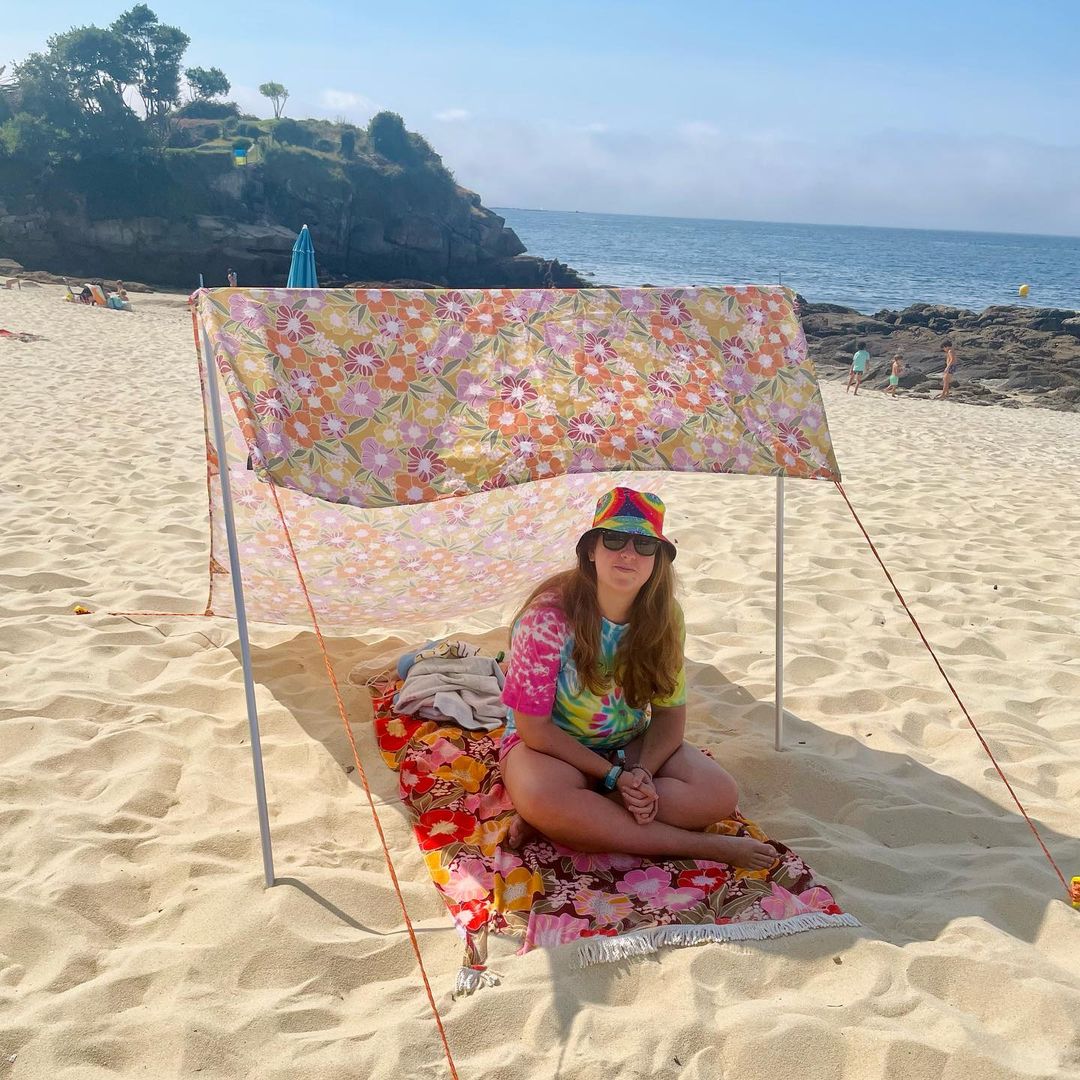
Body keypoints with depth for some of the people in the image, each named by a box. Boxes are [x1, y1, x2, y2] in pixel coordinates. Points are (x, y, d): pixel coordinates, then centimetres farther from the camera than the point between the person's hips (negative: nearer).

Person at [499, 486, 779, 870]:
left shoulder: (664, 618, -9)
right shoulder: (548, 618, -24)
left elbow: (670, 711, -2)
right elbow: (533, 726, -19)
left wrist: (643, 773, -21)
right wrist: (614, 776, -21)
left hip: (631, 746, 4)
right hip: (552, 746, -4)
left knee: (719, 794, -19)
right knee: (540, 793, -39)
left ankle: (571, 816, -18)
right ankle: (700, 846, -25)